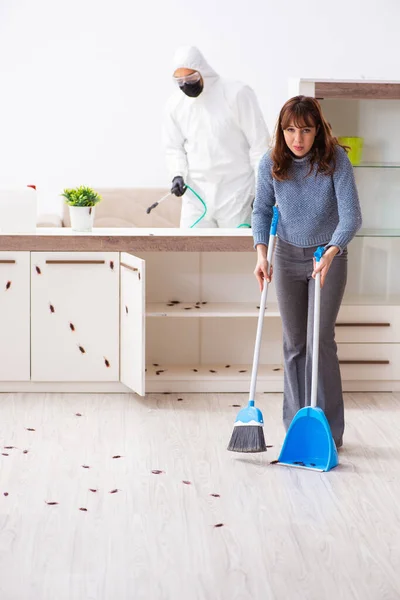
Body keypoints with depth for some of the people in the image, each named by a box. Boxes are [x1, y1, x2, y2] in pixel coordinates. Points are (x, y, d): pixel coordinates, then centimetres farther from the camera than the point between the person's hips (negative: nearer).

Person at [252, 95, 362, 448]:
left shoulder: (335, 160, -20)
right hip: (288, 257, 3)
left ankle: (328, 430, -3)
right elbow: (262, 210, 1)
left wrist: (329, 254, -40)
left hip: (328, 256, -3)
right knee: (294, 343, 8)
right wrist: (262, 254, -14)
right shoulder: (272, 163, -10)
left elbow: (351, 216, -25)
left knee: (320, 340, -11)